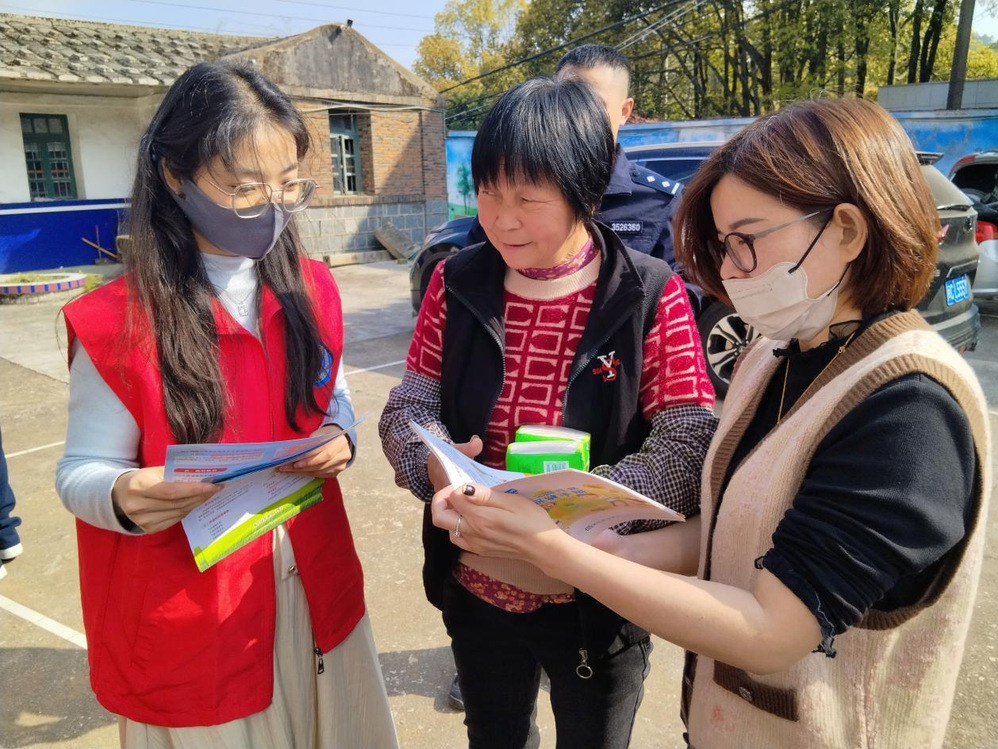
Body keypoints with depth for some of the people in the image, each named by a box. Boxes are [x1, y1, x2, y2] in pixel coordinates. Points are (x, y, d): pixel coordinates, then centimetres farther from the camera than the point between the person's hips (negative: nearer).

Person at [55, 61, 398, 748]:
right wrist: (126, 498, -31)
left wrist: (340, 439, -11)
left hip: (315, 584, 5)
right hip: (191, 617, -4)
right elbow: (81, 472, -9)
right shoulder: (117, 324, -16)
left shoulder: (311, 291, -1)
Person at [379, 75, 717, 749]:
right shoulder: (457, 284, -4)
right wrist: (433, 462, -23)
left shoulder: (652, 297, -15)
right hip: (476, 588, 3)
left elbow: (690, 447, -18)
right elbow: (408, 406, -1)